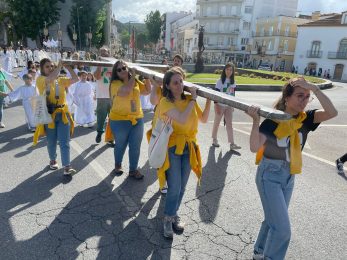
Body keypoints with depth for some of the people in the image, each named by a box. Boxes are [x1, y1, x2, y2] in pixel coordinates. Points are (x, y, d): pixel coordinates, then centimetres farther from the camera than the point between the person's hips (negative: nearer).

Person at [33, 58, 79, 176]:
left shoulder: (61, 80, 7)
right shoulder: (40, 80, -3)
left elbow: (75, 79, -2)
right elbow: (50, 79, -24)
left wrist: (68, 67, -8)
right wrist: (60, 66, -18)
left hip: (63, 114, 2)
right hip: (49, 115, -2)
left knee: (64, 142, -1)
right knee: (51, 141, 15)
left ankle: (67, 167, 1)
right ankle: (53, 160, 38)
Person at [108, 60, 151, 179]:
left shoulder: (136, 82, 8)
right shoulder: (115, 83, -10)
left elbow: (148, 91, 14)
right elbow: (126, 90, -28)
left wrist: (147, 77, 2)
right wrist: (133, 76, -18)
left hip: (137, 119, 4)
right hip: (120, 120, -4)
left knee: (135, 147, 8)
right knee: (121, 145, 13)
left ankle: (133, 169, 24)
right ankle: (117, 165, 38)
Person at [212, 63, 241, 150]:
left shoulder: (233, 82, 6)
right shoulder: (220, 81, -10)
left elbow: (233, 93, 13)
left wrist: (233, 105, 12)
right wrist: (216, 106, -18)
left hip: (229, 106, 4)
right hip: (220, 105, -4)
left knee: (229, 124, 1)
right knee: (217, 123, 9)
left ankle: (232, 144, 0)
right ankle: (214, 140, 25)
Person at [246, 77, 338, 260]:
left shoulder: (305, 119, -4)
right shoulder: (273, 120, -18)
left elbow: (332, 112, -22)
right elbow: (254, 147, -27)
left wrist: (314, 88, -26)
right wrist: (255, 120, -36)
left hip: (289, 177, 6)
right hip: (269, 175, -6)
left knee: (273, 219, 21)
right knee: (282, 228, -7)